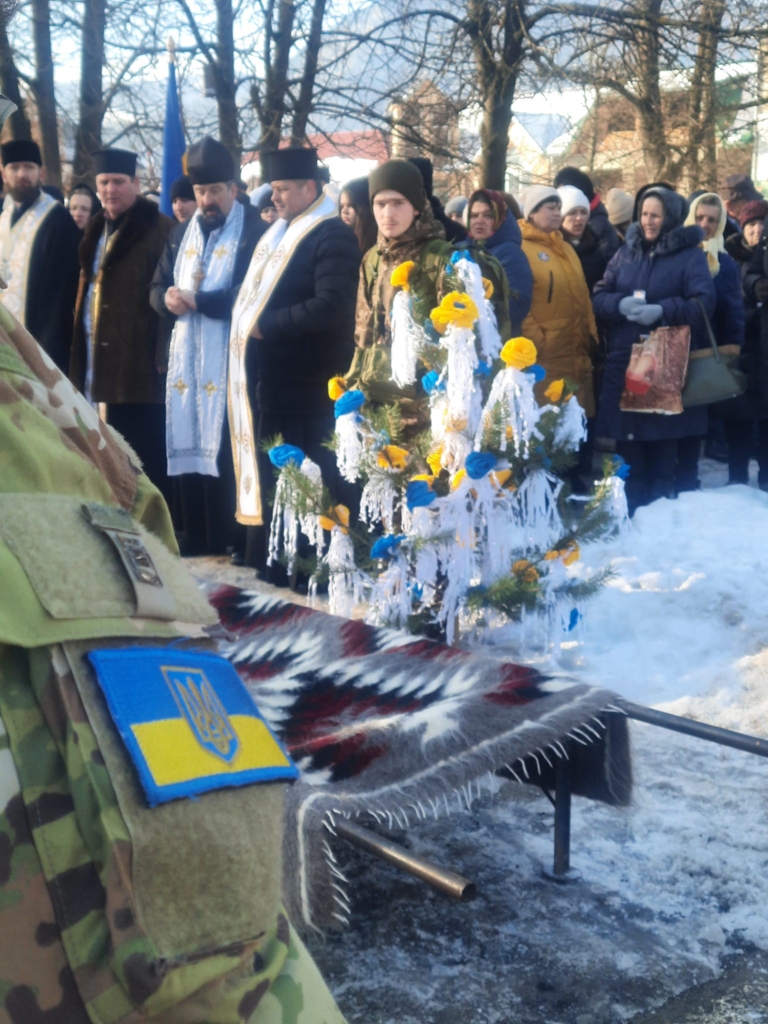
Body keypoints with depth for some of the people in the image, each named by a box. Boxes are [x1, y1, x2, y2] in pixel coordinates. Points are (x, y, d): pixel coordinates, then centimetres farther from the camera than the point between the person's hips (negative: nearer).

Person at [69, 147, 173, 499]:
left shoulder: (159, 229, -7)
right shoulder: (96, 229, 17)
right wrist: (80, 349, 16)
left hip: (142, 361, -8)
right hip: (103, 361, 8)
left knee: (147, 458, -3)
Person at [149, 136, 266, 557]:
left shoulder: (255, 231, -4)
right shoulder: (181, 233, 17)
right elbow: (156, 288, 17)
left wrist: (197, 300, -15)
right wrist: (168, 298, -6)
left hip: (228, 364, -6)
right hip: (184, 361, 6)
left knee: (224, 457, -6)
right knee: (188, 454, 8)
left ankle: (228, 549, 4)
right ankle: (195, 547, 18)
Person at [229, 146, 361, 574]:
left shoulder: (333, 236, -11)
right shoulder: (279, 233, 17)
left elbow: (330, 307, -23)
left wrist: (266, 324, -16)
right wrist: (249, 320, 5)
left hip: (304, 387, -9)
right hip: (270, 380, 9)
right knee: (267, 480, 14)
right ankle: (265, 567, 25)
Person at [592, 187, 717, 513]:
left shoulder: (691, 255, 0)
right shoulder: (626, 251, 12)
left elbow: (704, 303, -11)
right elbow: (598, 296, 7)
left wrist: (662, 311, -24)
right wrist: (620, 304, -14)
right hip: (624, 363, 3)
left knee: (663, 442, 2)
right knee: (628, 440, 6)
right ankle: (629, 511, 18)